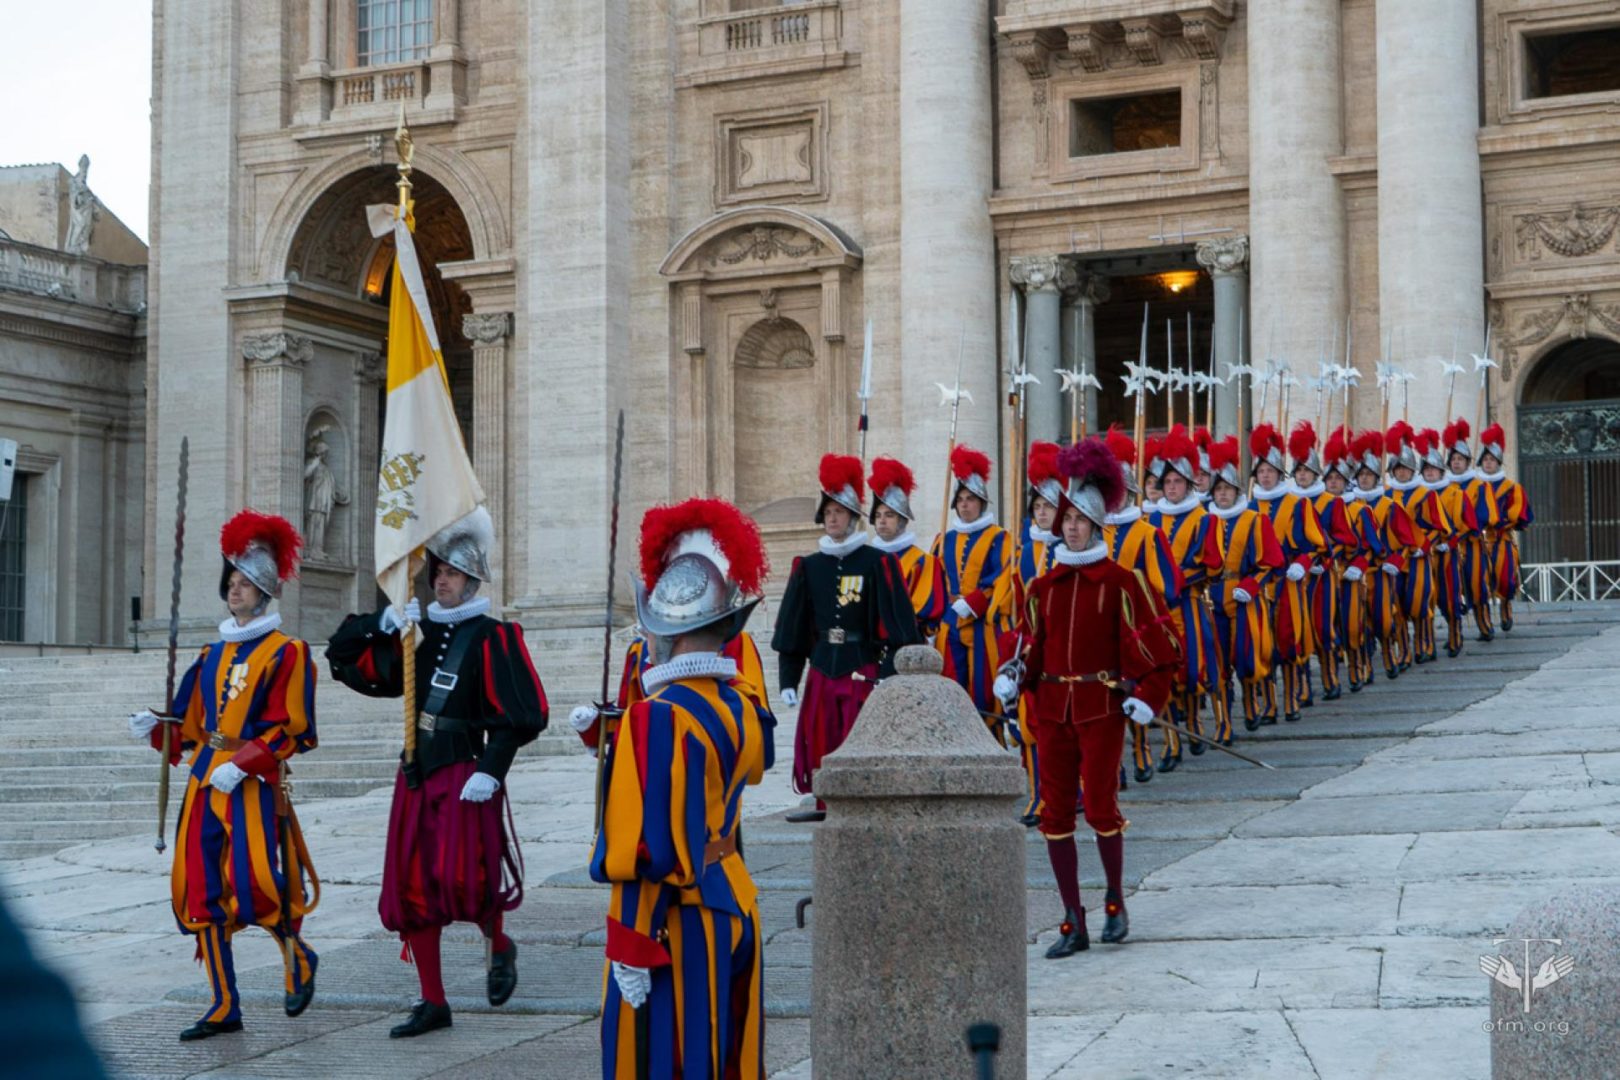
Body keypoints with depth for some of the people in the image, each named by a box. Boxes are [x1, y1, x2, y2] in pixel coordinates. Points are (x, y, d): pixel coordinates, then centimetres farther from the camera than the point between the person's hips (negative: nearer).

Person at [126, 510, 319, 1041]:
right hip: (205, 783, 6)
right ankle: (225, 1006, 9)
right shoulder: (213, 654, 17)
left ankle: (298, 957, 18)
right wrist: (154, 728, -2)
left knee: (254, 884, -13)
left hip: (254, 783, -6)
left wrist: (242, 765, -18)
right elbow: (191, 726, 17)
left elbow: (291, 731, -8)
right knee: (202, 892, 2)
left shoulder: (286, 652, -2)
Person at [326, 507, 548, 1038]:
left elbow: (523, 715, -12)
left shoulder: (493, 637, -6)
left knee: (460, 881, -17)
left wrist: (491, 771, -19)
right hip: (416, 775, 6)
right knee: (412, 890, 7)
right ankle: (433, 1004, 17)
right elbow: (343, 656, 11)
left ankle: (499, 946, 16)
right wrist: (383, 622, -5)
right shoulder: (419, 636, 11)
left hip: (464, 778, -6)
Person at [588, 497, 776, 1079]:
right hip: (737, 910, 8)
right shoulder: (742, 707, 4)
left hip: (676, 924, -8)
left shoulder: (657, 717, -19)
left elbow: (648, 850, -21)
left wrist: (631, 952, -17)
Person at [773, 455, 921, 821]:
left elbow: (897, 625, -5)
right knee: (821, 737, 5)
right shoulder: (808, 567, 8)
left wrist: (890, 675, -13)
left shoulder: (878, 564, -3)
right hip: (823, 669, 4)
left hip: (864, 667, -4)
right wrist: (788, 680, 4)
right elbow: (792, 629, 10)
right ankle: (826, 802, 16)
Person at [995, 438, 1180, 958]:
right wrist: (1013, 675, -4)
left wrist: (1148, 696, -9)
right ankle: (1074, 924, 11)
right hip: (1053, 709, 4)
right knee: (1055, 814, 2)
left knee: (1100, 807, -5)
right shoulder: (1043, 586, 9)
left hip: (1102, 707, -4)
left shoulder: (1121, 582, -3)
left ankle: (1115, 900, 22)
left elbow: (1161, 644, -2)